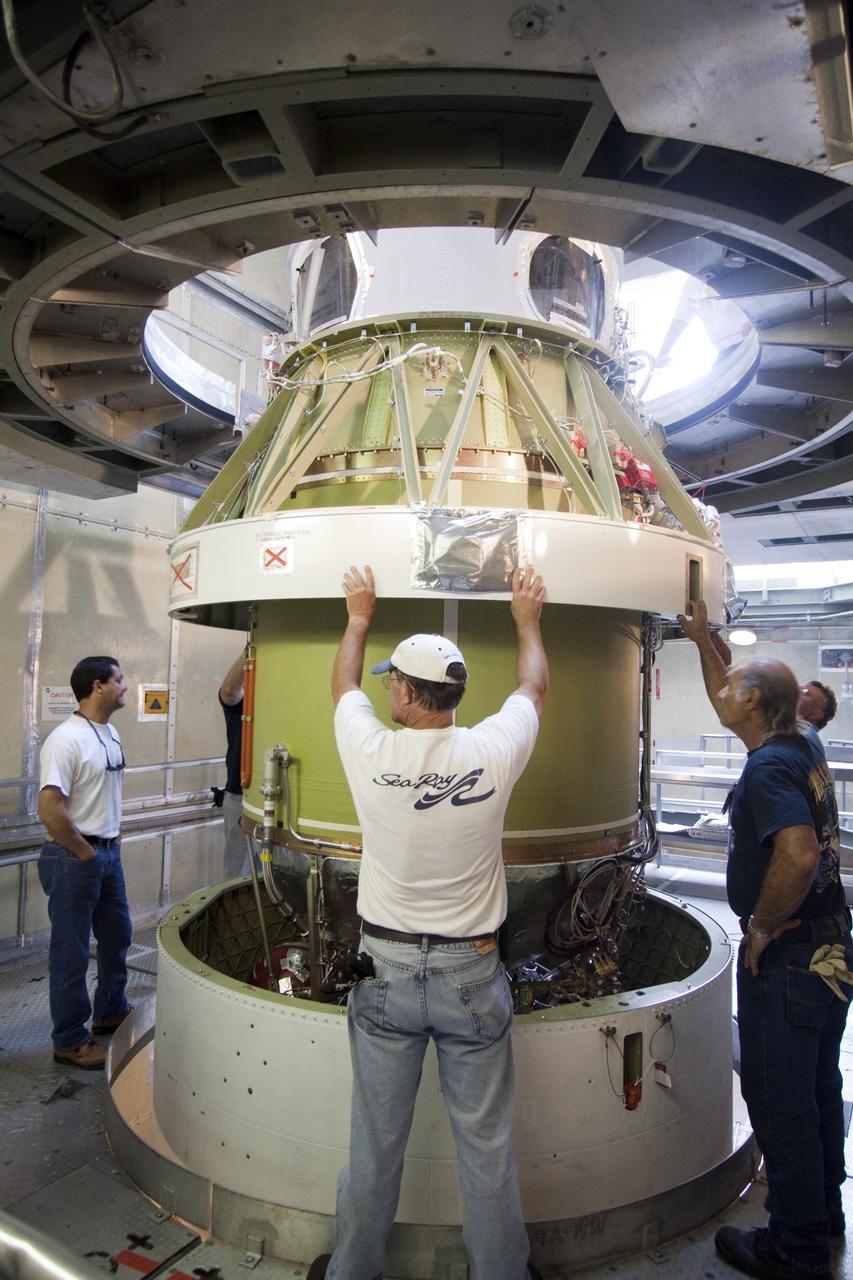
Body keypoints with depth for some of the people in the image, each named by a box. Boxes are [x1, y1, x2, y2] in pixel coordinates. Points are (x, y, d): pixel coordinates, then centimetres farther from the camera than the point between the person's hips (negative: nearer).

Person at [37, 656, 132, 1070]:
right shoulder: (66, 739, -21)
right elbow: (50, 809, -25)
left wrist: (111, 841, 12)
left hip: (108, 853, 9)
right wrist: (86, 853, -16)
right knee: (71, 952, 6)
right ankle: (70, 1040, 22)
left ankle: (110, 1013, 41)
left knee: (117, 936, 21)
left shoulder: (109, 733, 7)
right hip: (73, 860, -9)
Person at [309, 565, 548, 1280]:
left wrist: (359, 619, 25)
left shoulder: (371, 751, -13)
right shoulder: (492, 752, -13)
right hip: (472, 975, 0)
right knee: (486, 1144, 16)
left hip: (387, 971, 0)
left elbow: (344, 685, 9)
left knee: (376, 1142, 17)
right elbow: (535, 687, 8)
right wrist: (527, 620, 25)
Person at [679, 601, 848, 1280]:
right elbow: (729, 703, 19)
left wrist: (760, 928, -23)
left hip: (785, 956, -9)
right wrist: (702, 638, 22)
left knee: (779, 1102, 7)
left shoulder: (769, 767, -23)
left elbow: (798, 854, -37)